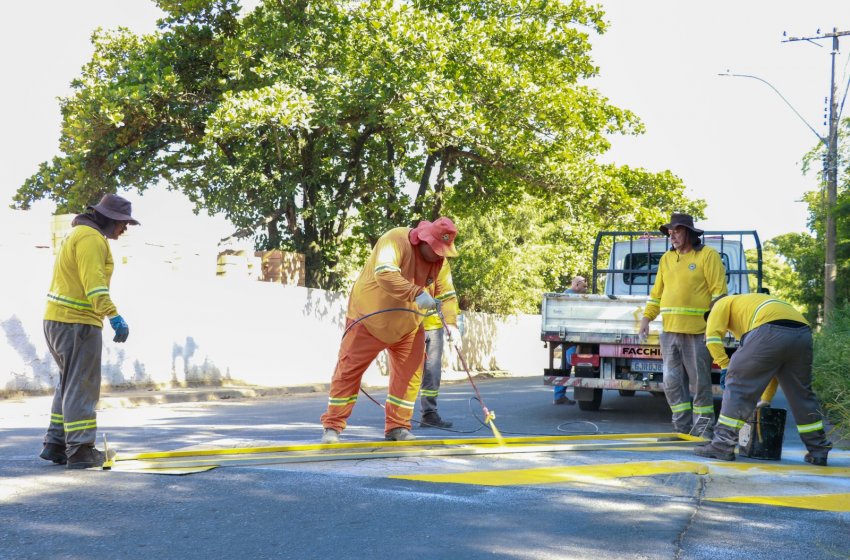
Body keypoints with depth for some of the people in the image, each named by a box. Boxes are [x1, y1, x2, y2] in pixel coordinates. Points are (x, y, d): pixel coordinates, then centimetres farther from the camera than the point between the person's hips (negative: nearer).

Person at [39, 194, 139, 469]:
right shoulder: (91, 238, -13)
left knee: (69, 384, 17)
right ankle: (80, 451, -4)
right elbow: (93, 281, -26)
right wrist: (114, 316, -33)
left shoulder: (79, 234, 20)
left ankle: (55, 444, 19)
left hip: (57, 320, 10)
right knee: (81, 387, -6)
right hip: (77, 322, -10)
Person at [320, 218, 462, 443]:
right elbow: (385, 274, -38)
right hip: (370, 317, -5)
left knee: (410, 374, 0)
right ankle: (332, 427, 5)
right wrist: (416, 294, -45)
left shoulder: (440, 261, -3)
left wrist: (450, 322, -18)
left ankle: (397, 426, 12)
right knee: (348, 370, -3)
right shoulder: (395, 240, -24)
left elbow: (446, 293, -2)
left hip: (408, 326, 6)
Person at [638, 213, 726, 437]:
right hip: (669, 330, 6)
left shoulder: (708, 256, -2)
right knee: (673, 382, 7)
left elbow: (719, 292, -7)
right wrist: (646, 317, 10)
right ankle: (682, 428, 15)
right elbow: (657, 292, 20)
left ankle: (704, 429, 7)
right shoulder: (666, 259, 17)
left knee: (699, 383, -2)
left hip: (697, 332, -6)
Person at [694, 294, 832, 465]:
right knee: (801, 393, 21)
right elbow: (774, 367, 42)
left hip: (771, 331, -7)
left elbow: (712, 336, 4)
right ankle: (818, 450, 27)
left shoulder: (723, 304, 26)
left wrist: (725, 367, 11)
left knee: (738, 383, 4)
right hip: (803, 333, 7)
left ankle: (722, 445, 2)